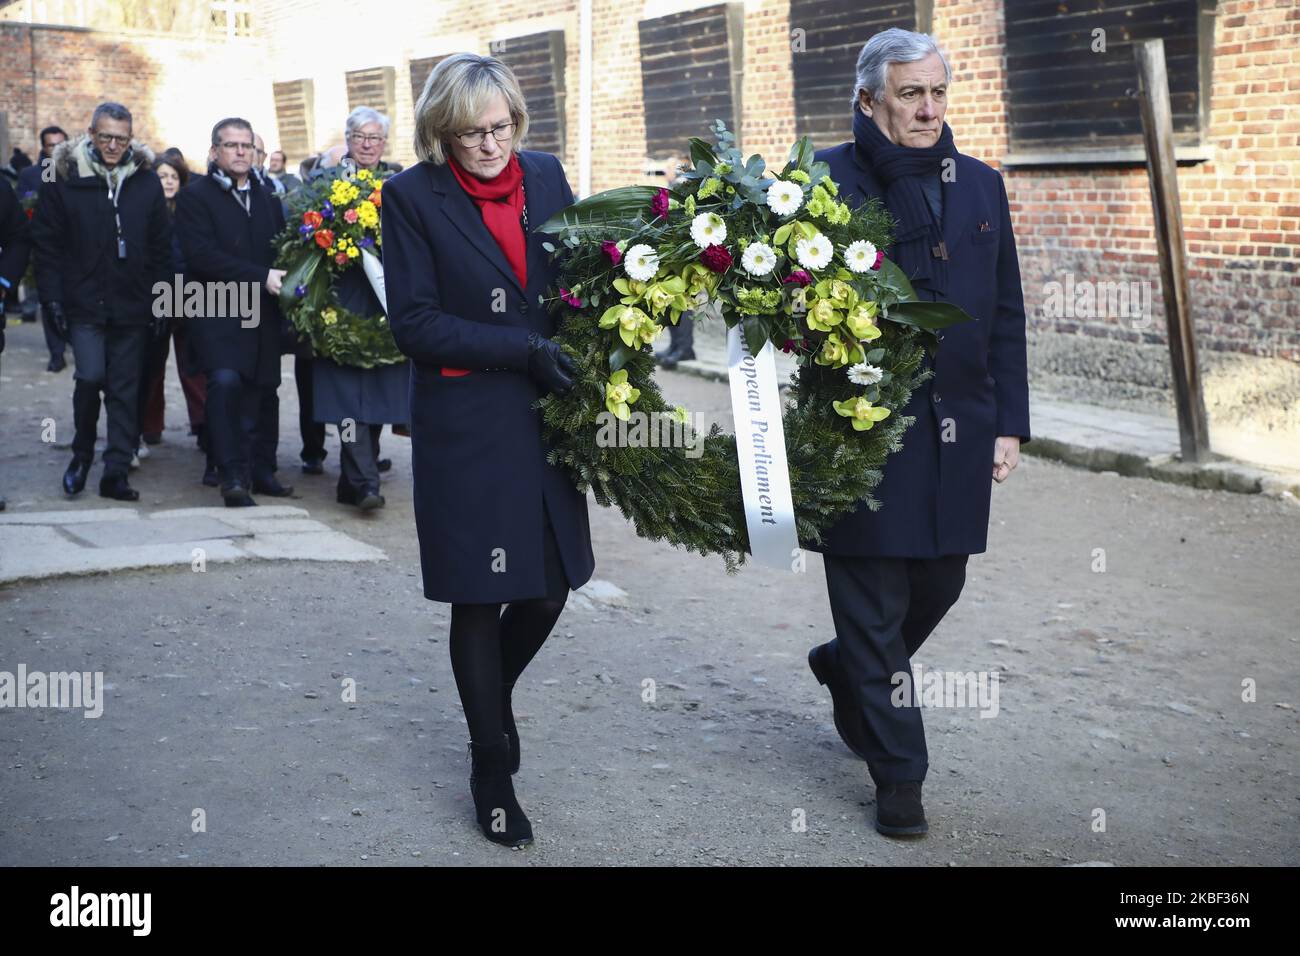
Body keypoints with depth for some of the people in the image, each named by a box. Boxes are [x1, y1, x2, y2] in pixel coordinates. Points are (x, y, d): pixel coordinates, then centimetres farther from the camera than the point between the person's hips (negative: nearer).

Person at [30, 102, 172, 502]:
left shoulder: (146, 181, 7)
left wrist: (159, 298, 4)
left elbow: (161, 245, 10)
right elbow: (46, 243, 0)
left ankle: (116, 472, 10)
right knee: (91, 376, -13)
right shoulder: (64, 177, 0)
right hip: (83, 303, -2)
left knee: (125, 389, 3)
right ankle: (82, 454, 12)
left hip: (132, 304, 2)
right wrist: (52, 297, -7)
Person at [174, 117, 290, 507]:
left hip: (263, 313, 5)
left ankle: (261, 470, 17)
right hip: (217, 311, -5)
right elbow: (202, 254, -13)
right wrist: (260, 277, -19)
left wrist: (282, 278, -6)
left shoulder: (267, 197, 18)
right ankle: (233, 477, -12)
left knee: (263, 388, 5)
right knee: (226, 382, -17)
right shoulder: (195, 196, -1)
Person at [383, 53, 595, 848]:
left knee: (550, 587, 8)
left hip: (548, 419, 4)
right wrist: (525, 349, -18)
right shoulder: (413, 196, -7)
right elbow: (415, 322, -11)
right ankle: (492, 766, 22)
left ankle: (494, 697, 39)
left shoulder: (545, 175, 4)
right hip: (466, 426, -4)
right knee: (480, 599, 5)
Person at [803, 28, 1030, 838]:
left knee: (939, 584, 16)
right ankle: (899, 776, 17)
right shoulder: (828, 180, -6)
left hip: (958, 432, 5)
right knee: (876, 609, 4)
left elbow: (1006, 316, 12)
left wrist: (1010, 423, 7)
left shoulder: (980, 187, 10)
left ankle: (844, 667, 45)